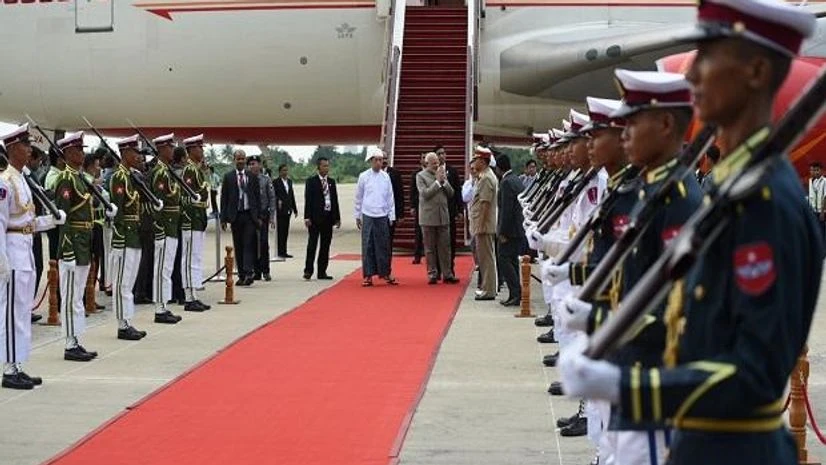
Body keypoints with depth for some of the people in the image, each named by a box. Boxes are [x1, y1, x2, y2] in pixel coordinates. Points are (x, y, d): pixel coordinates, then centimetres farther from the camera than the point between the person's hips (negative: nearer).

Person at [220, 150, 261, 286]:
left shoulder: (252, 176, 7)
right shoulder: (228, 177, 4)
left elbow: (258, 197, 8)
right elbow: (224, 199, 4)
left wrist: (259, 216, 3)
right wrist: (223, 218, -2)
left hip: (250, 215, 0)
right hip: (235, 216, 1)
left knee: (249, 245, -9)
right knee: (238, 247, 5)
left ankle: (248, 274, -15)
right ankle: (241, 275, 10)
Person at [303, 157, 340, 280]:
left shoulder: (331, 182, 13)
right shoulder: (311, 181, 0)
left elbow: (335, 200, 13)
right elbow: (308, 200, -5)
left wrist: (337, 217, 9)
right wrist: (307, 217, -13)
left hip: (328, 217, 5)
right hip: (315, 218, -5)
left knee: (325, 246, 7)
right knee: (312, 244, -6)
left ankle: (322, 272, 11)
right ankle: (308, 270, -3)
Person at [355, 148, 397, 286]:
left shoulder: (386, 176, 5)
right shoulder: (363, 176, 1)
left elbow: (390, 197, 9)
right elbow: (358, 198, 7)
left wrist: (392, 216, 5)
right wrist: (357, 216, 7)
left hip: (382, 216, 1)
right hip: (367, 216, -1)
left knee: (384, 246, 4)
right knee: (367, 246, 0)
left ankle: (385, 273, 12)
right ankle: (368, 275, 5)